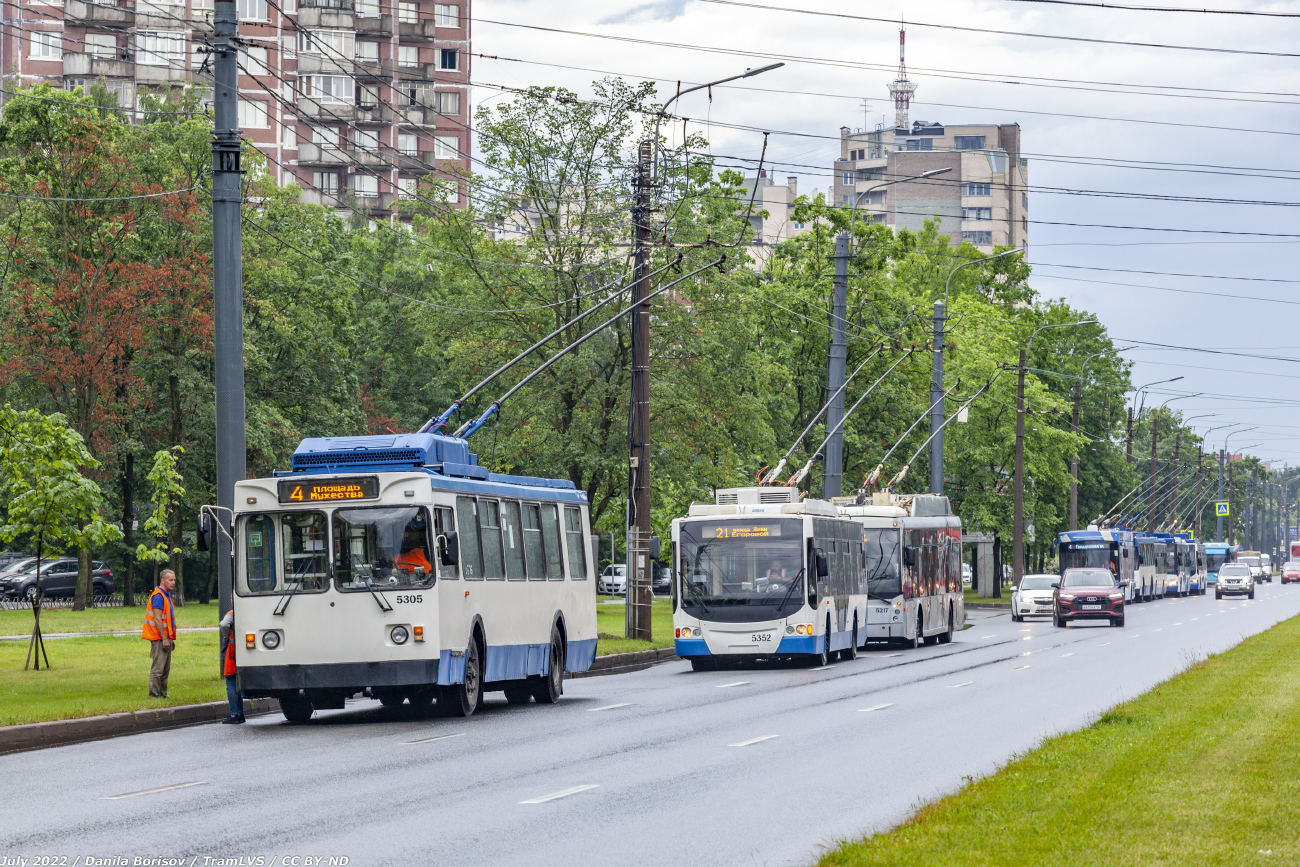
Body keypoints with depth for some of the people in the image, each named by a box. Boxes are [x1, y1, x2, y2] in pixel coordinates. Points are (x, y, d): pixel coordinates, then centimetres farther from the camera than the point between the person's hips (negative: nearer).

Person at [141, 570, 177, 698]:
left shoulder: (166, 596, 18)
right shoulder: (158, 596, -14)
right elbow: (157, 620, -19)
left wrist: (171, 639, 23)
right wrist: (164, 639, -20)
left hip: (165, 638, 10)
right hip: (159, 639, -10)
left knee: (165, 669, 13)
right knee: (157, 669, -8)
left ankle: (163, 694, 18)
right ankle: (154, 695, -7)